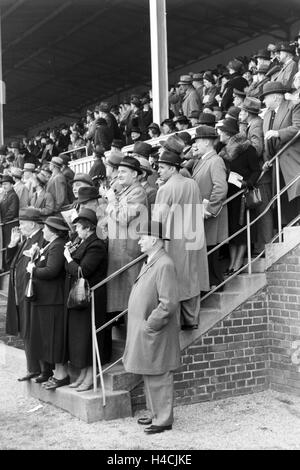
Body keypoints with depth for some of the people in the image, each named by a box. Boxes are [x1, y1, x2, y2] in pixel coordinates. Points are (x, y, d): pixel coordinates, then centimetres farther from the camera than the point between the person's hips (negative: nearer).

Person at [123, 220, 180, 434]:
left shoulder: (165, 265, -18)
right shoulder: (150, 262, 13)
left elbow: (169, 304, -23)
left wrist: (149, 325, -18)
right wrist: (142, 325, 15)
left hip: (154, 334, -9)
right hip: (143, 333, 9)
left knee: (159, 378, 1)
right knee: (150, 377, 18)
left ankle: (164, 420, 13)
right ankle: (156, 414, 31)